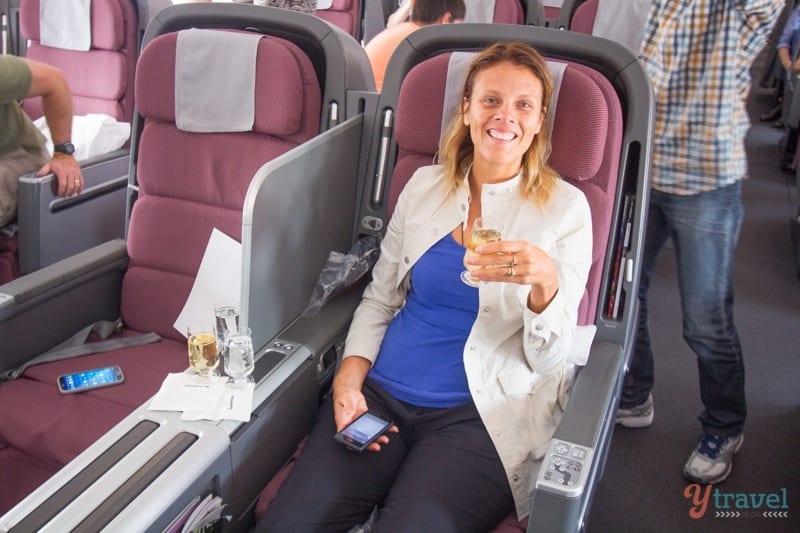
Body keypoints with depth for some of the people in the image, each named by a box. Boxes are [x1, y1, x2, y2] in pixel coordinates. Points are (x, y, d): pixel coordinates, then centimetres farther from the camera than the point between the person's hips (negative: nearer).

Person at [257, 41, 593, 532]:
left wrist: (545, 281, -25)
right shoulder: (424, 186, 9)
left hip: (482, 415, -2)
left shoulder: (565, 208, -1)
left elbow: (548, 359, -4)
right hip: (381, 395, 3)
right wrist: (349, 377, -2)